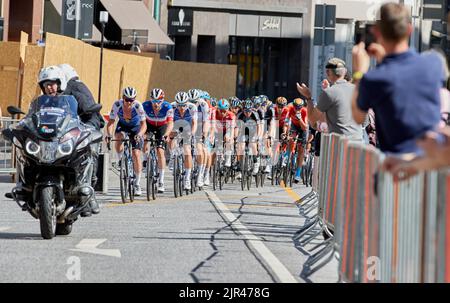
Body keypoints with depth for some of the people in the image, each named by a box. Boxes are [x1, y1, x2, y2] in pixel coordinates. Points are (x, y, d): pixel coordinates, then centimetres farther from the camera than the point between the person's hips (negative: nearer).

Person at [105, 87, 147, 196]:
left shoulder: (138, 106, -31)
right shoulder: (117, 105, -28)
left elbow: (143, 124, -31)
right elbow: (111, 122, -27)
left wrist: (139, 134, -50)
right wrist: (109, 135, -44)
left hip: (136, 128, -1)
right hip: (122, 126, 1)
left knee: (136, 154, -11)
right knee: (118, 139, -33)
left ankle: (137, 183, 0)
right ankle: (121, 161, -6)